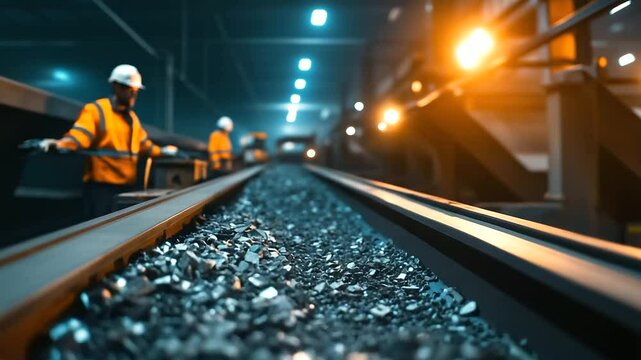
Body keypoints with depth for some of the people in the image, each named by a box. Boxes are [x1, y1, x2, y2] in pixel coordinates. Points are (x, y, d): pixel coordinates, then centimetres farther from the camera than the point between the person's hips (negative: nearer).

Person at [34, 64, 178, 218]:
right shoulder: (95, 109, -6)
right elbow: (78, 135, -22)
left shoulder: (132, 117, 18)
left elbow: (143, 144, 31)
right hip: (100, 185, -7)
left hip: (126, 186, 8)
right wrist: (59, 144, -40)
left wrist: (162, 151, 26)